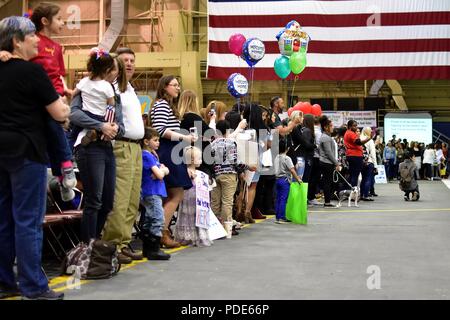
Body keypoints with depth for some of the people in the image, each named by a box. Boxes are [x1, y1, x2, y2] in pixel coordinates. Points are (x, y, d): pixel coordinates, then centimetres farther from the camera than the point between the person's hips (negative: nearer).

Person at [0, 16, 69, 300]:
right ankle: (33, 288, 0)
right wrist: (64, 106, 11)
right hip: (25, 151, -7)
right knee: (28, 220, -4)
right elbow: (60, 114, -10)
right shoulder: (32, 71, -12)